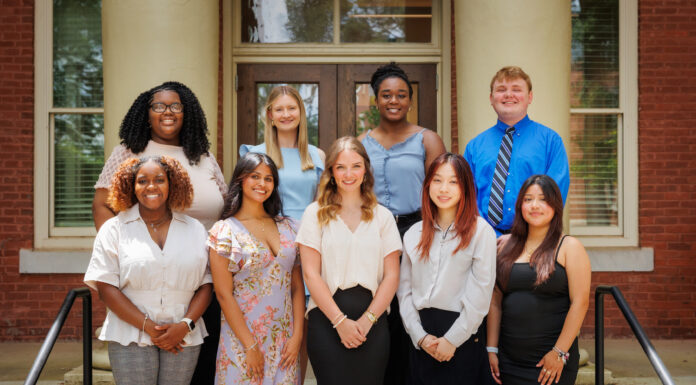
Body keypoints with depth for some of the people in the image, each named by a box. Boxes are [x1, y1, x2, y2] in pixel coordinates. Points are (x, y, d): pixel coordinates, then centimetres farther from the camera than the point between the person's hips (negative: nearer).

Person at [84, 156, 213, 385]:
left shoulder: (195, 230, 10)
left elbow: (206, 284, 6)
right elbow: (106, 286, -3)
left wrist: (185, 325, -9)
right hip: (130, 338, -2)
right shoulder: (114, 228, 4)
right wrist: (149, 327, -10)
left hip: (183, 339, 2)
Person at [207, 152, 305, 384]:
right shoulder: (224, 231, -5)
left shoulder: (287, 227, 7)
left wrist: (297, 335, -3)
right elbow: (224, 294, -9)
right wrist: (250, 346, -11)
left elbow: (297, 287, 6)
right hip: (242, 338, -3)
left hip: (284, 340, 4)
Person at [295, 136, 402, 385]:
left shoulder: (382, 216, 10)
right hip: (327, 318, -1)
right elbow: (311, 274, -2)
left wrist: (367, 320, -7)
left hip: (373, 322, 2)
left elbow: (391, 276, 5)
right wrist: (340, 320, -9)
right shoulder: (316, 213, 4)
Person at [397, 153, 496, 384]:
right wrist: (420, 336, -5)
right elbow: (404, 290, 6)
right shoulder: (414, 234, 9)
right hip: (420, 343, 4)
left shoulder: (480, 231, -4)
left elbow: (480, 295, -8)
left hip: (463, 339, -3)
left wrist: (452, 339, -10)